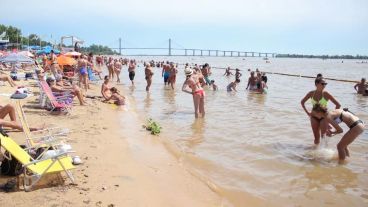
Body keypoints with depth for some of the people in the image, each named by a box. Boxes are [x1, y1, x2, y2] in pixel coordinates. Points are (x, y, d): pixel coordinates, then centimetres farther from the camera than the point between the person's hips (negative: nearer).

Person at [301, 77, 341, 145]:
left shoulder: (326, 94, -14)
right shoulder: (311, 93, -6)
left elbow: (338, 105, -11)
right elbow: (302, 102, 10)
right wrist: (307, 113, 5)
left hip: (324, 117, -2)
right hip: (314, 117, 2)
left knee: (323, 136, -8)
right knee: (316, 138, 7)